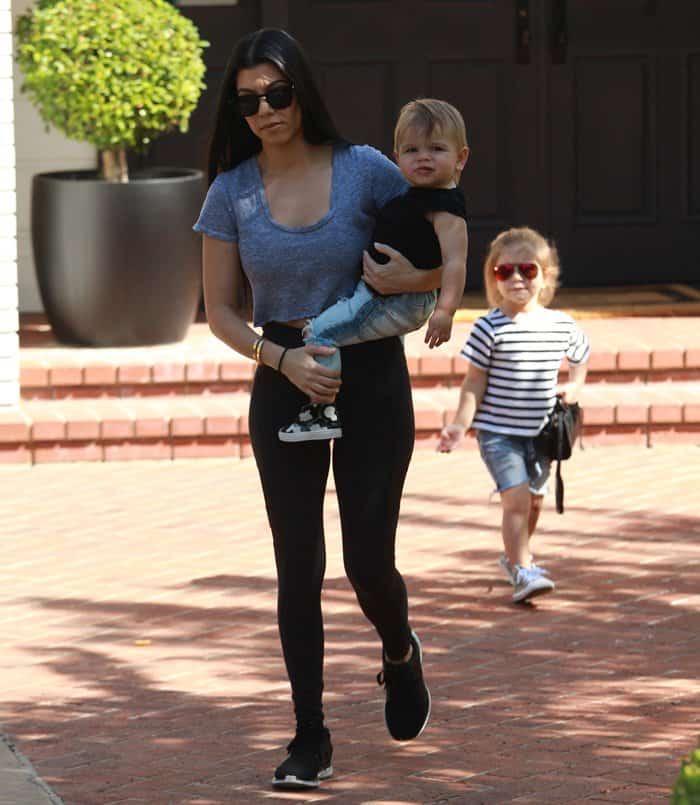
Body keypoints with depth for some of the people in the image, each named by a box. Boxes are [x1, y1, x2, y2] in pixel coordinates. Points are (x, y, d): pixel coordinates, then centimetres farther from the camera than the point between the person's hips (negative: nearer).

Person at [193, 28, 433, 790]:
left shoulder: (365, 171, -8)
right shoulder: (231, 193, -3)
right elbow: (221, 311, 2)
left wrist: (407, 278, -19)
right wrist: (282, 360, -14)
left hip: (372, 376, -1)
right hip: (285, 384, 1)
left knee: (368, 561, -2)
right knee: (298, 564, 0)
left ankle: (400, 654, 33)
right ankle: (310, 740, 8)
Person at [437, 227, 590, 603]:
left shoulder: (562, 326, 1)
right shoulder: (490, 328, -11)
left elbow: (580, 356, 22)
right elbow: (474, 382, -8)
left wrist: (574, 385, 4)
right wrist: (460, 424, -17)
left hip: (541, 431, 5)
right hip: (498, 431, -5)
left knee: (533, 500, 17)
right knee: (517, 497, -16)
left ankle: (515, 555, 41)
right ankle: (522, 572, -11)